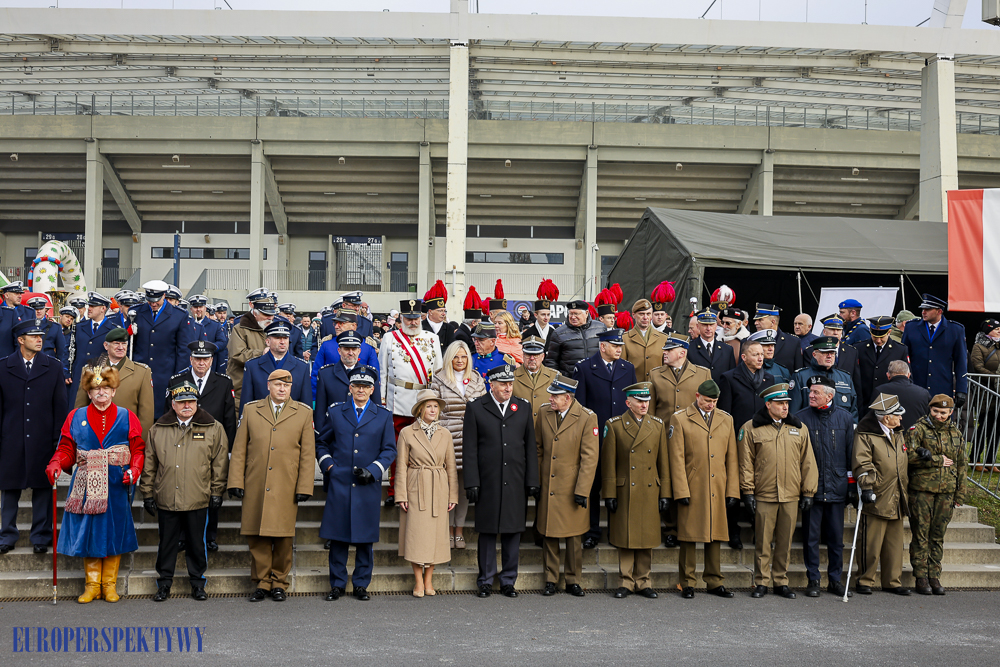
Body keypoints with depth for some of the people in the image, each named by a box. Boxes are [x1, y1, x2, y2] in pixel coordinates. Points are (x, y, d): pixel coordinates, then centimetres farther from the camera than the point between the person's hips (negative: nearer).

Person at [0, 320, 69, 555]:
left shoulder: (54, 366, 4)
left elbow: (60, 405, 3)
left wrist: (58, 437, -1)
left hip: (43, 439, 0)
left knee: (42, 487, 5)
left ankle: (41, 536, 15)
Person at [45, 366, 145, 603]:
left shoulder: (127, 418, 4)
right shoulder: (75, 417, 8)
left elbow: (138, 450, 2)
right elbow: (66, 449, 6)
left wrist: (134, 470, -15)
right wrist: (55, 465, -13)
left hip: (116, 485, -1)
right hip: (86, 485, 1)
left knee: (113, 532, 3)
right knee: (87, 532, 3)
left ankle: (110, 584, 16)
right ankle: (92, 584, 17)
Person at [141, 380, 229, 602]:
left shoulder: (213, 429, 2)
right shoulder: (158, 429, 7)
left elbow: (220, 463, 3)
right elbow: (149, 464, 11)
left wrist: (217, 492, 0)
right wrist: (147, 493, 9)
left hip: (198, 501, -1)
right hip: (165, 500, 2)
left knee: (197, 544, 7)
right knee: (166, 543, 10)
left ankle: (198, 583, 21)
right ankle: (164, 583, 23)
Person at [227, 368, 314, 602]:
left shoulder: (303, 413, 7)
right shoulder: (251, 410, 10)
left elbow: (308, 454, 5)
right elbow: (239, 449, 8)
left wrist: (304, 487, -2)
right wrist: (236, 482, 1)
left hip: (286, 489, -1)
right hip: (255, 487, 1)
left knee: (283, 537, 2)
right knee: (257, 537, 3)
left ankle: (279, 582, 16)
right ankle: (261, 581, 16)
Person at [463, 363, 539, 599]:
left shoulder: (523, 407, 9)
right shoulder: (476, 408, 1)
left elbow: (530, 447, 9)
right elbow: (469, 449, 0)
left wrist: (532, 481, 3)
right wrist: (471, 482, -7)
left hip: (516, 483, 2)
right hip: (488, 483, -2)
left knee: (513, 533, 6)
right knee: (487, 533, 5)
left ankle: (509, 581, 18)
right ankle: (485, 581, 16)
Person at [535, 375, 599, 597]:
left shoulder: (587, 418, -10)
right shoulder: (544, 413, 3)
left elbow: (590, 457, -10)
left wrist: (582, 491, -13)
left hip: (572, 488, -3)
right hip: (547, 487, 3)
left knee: (574, 537, 6)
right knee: (548, 534, 8)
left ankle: (573, 581, 20)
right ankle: (550, 579, 20)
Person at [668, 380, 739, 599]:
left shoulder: (726, 420, 12)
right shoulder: (680, 419, 0)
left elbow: (731, 459, 11)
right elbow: (676, 459, -4)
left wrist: (732, 491, 5)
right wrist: (681, 491, -10)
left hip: (718, 490, 3)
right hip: (691, 490, -3)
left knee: (716, 536, 8)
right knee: (688, 538, 2)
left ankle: (715, 582, 18)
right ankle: (687, 583, 11)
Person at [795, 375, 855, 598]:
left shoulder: (844, 418, 6)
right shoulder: (801, 417, 0)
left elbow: (851, 453, 9)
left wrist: (852, 485, 5)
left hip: (836, 487, 1)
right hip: (810, 486, -1)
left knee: (836, 537, 8)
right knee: (811, 536, 3)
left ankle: (835, 579, 19)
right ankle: (813, 580, 13)